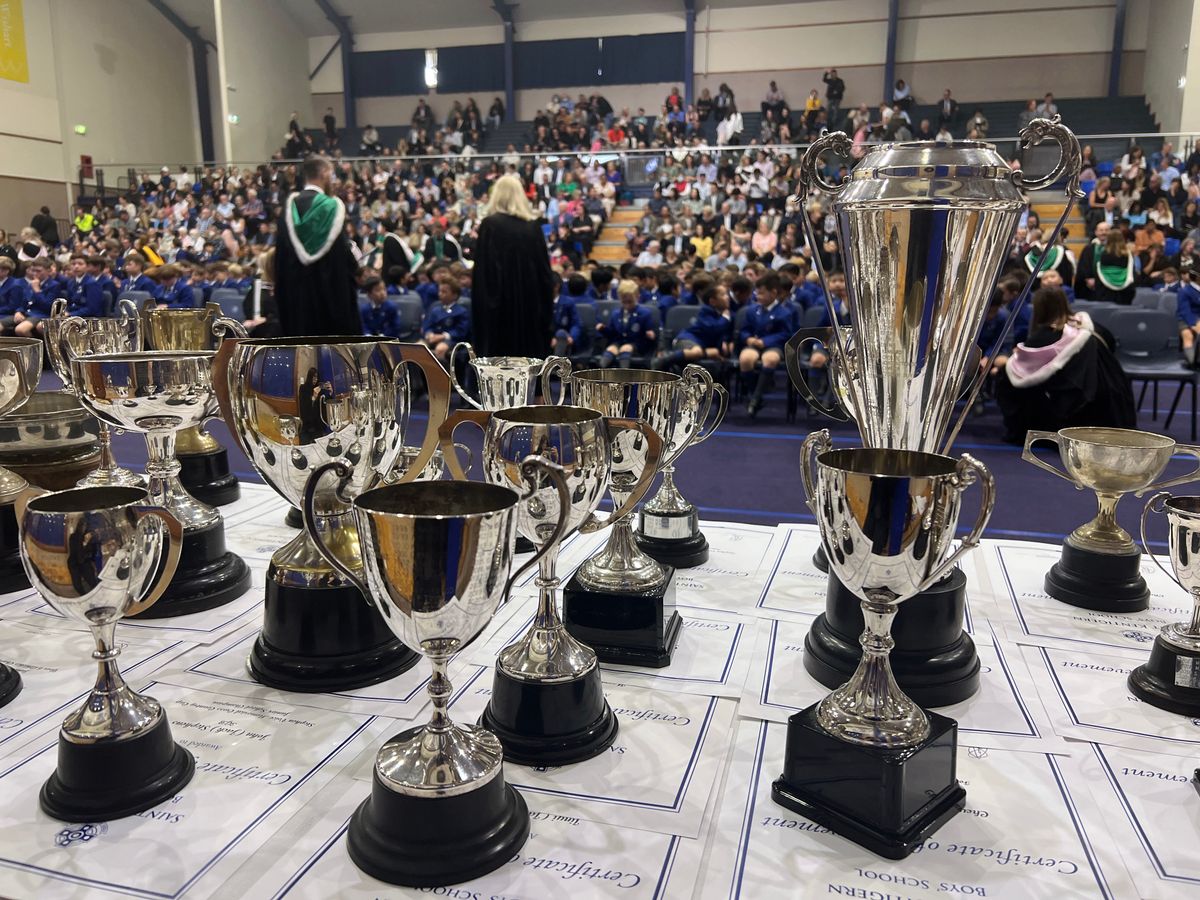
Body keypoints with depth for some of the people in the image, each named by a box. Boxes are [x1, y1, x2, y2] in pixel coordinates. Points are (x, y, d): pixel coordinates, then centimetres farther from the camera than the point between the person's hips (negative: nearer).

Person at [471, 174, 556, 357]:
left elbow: (483, 270, -10)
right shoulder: (533, 225, 4)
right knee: (530, 351, 10)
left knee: (500, 355, 0)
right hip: (530, 301, 4)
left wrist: (484, 306, -5)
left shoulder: (490, 224, -7)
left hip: (501, 306, -4)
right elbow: (545, 270, 6)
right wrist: (546, 312, 10)